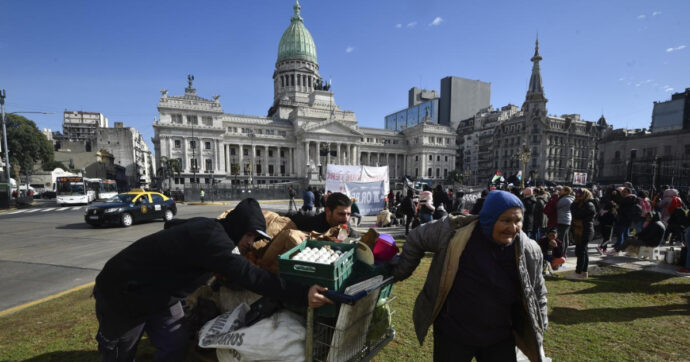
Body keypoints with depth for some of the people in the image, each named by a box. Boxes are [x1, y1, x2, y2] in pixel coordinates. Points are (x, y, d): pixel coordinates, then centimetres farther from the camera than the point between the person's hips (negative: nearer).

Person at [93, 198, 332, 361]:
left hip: (157, 292, 8)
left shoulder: (209, 227, -7)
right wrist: (301, 295, -48)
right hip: (123, 292, -8)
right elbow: (247, 275, -46)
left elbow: (172, 225, 14)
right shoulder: (211, 237, -36)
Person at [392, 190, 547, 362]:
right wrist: (400, 273, 1)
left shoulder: (529, 252, -9)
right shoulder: (454, 231, -21)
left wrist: (537, 338, 8)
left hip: (500, 340, 3)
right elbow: (417, 239, -7)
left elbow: (538, 295, 6)